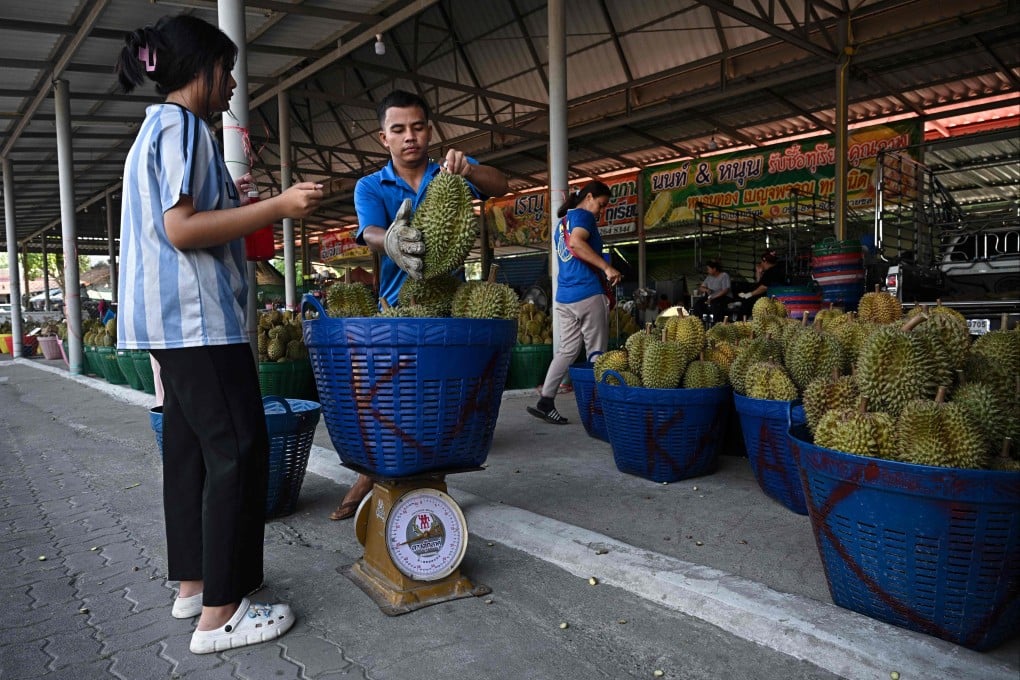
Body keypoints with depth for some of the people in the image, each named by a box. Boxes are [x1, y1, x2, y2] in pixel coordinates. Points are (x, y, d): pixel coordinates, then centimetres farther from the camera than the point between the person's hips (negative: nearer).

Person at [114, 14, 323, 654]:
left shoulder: (155, 127, 22)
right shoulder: (183, 124, -9)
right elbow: (181, 230, -19)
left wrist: (226, 197, 27)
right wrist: (277, 207, -22)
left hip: (173, 319, 11)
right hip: (198, 315, -11)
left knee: (190, 448, 12)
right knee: (238, 450, -9)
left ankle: (194, 582, 21)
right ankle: (220, 613, -4)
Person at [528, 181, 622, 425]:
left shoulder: (563, 221, 23)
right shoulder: (584, 216, -5)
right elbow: (577, 243, -24)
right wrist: (607, 268, -24)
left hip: (564, 296, 8)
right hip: (587, 293, -8)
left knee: (567, 349, 8)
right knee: (596, 352, 0)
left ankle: (545, 401, 1)